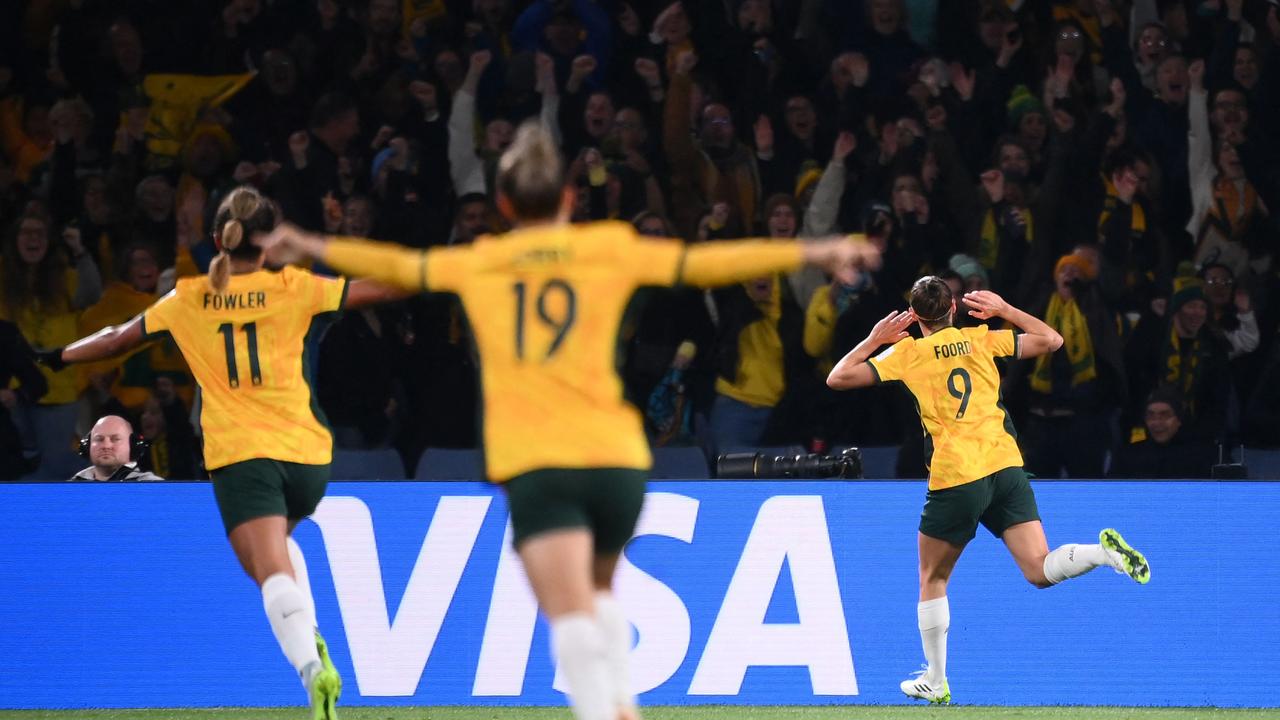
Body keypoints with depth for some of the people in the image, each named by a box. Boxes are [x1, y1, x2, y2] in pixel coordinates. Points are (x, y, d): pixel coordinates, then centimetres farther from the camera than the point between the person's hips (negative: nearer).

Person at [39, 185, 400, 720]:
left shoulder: (187, 300, 6)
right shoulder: (292, 288, 3)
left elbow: (118, 340, 18)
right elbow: (378, 289, 6)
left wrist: (56, 357, 33)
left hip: (240, 455, -2)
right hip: (306, 453, 2)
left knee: (272, 570, -11)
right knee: (279, 540, 29)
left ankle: (311, 667, -34)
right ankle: (309, 638, 7)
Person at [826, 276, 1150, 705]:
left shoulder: (906, 354, 2)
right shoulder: (982, 340, 9)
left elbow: (838, 379, 1)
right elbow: (1051, 340, 15)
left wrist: (874, 340, 12)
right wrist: (1005, 310, 23)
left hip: (955, 480, -3)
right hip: (1006, 467, 3)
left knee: (933, 579, 16)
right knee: (1040, 571, -2)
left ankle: (935, 683, 19)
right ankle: (1105, 551, -30)